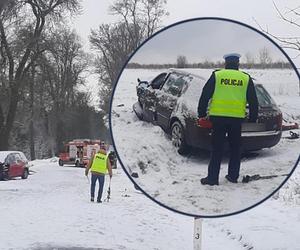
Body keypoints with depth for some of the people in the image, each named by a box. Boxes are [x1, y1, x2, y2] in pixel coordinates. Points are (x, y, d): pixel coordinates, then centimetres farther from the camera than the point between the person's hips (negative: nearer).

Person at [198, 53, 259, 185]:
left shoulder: (217, 75, 2)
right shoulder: (246, 79, 7)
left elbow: (205, 95, 1)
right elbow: (253, 101, 10)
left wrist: (202, 113, 9)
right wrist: (253, 118, 20)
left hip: (218, 117, -1)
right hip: (237, 118, 2)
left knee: (216, 149, 3)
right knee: (235, 148, 15)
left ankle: (212, 177, 2)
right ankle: (233, 176, 20)